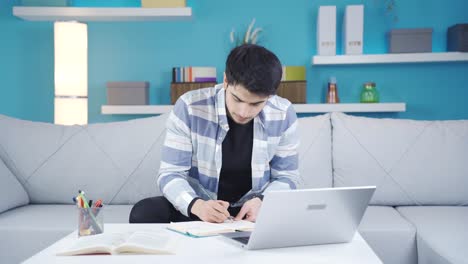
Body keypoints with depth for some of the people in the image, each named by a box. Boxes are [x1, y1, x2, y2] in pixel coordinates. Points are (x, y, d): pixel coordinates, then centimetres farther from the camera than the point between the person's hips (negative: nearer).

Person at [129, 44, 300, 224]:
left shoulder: (284, 115, -11)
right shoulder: (189, 107, -17)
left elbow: (286, 176, 0)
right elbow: (170, 174, -14)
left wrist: (261, 202, -22)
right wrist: (197, 205, -35)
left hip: (252, 209, 1)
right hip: (200, 207, -1)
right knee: (143, 213, -28)